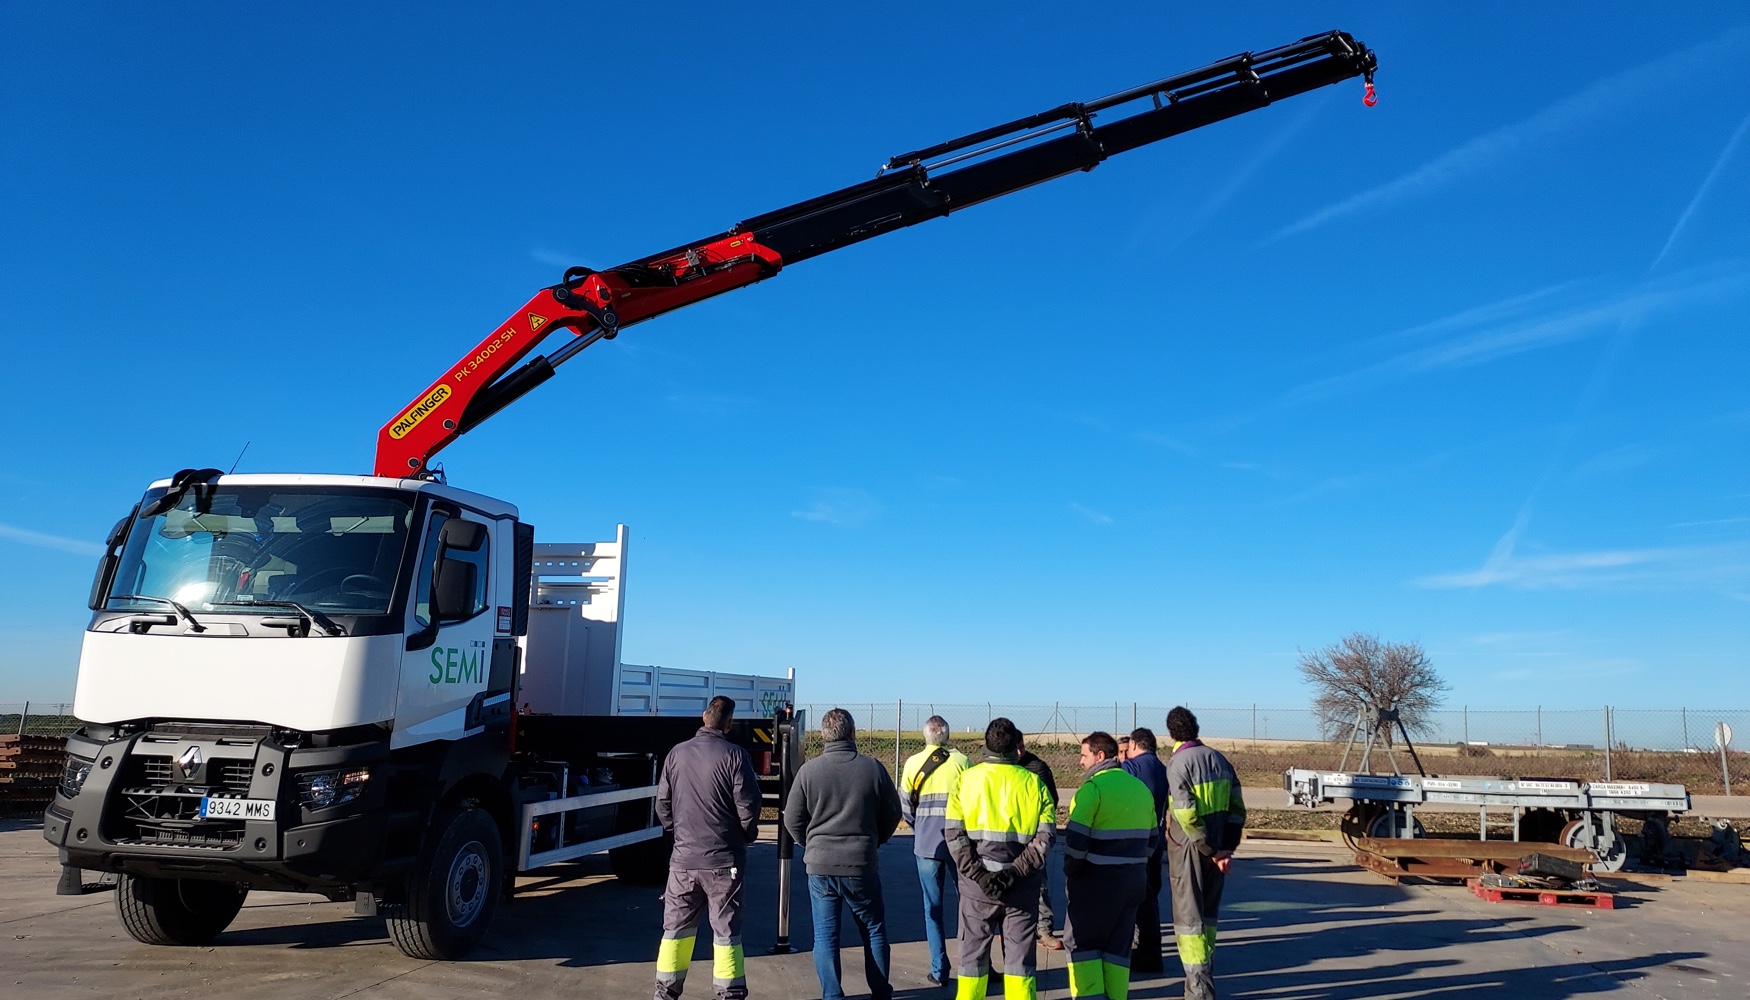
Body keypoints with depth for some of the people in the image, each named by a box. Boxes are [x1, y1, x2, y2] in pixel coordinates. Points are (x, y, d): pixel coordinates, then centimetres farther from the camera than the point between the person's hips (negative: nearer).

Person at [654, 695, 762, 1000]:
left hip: (684, 857, 3)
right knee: (726, 931, 6)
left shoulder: (676, 754, 1)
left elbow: (662, 803, 6)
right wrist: (748, 835, 8)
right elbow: (748, 806, -11)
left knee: (675, 928, 15)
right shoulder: (734, 755, -12)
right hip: (724, 859, -3)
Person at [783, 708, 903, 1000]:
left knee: (825, 934, 9)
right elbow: (892, 813, 3)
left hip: (820, 866, 0)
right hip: (862, 866, 0)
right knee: (874, 929, 16)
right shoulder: (873, 768, -5)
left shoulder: (809, 770, -6)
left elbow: (792, 819, 0)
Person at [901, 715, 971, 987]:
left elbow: (905, 805, 3)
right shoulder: (961, 761, -3)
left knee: (933, 906, 9)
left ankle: (939, 971, 9)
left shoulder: (913, 763, 0)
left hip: (927, 842, 0)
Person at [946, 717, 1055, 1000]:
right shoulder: (1033, 783, 2)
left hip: (978, 883, 0)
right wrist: (1014, 873, -12)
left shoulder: (966, 779, 1)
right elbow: (1045, 836, -8)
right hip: (1021, 887, 0)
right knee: (1019, 957, 9)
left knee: (973, 955, 12)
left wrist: (979, 875, -11)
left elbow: (954, 834, -8)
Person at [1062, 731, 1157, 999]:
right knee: (1118, 945, 14)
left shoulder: (1093, 788, -13)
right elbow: (1152, 836, 17)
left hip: (1097, 879, -7)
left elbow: (1075, 837, -18)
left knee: (1080, 941, 5)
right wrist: (1132, 863, 17)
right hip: (1134, 879, 7)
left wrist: (1071, 870, -4)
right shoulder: (1140, 788, 12)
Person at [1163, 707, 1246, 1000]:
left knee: (1188, 917, 1)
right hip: (1216, 849, 6)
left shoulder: (1178, 763, -15)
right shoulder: (1217, 759, 6)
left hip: (1189, 850, -6)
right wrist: (1227, 847, 2)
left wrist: (1211, 851, -14)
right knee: (1208, 914, 19)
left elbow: (1188, 815, -21)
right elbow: (1237, 808, 6)